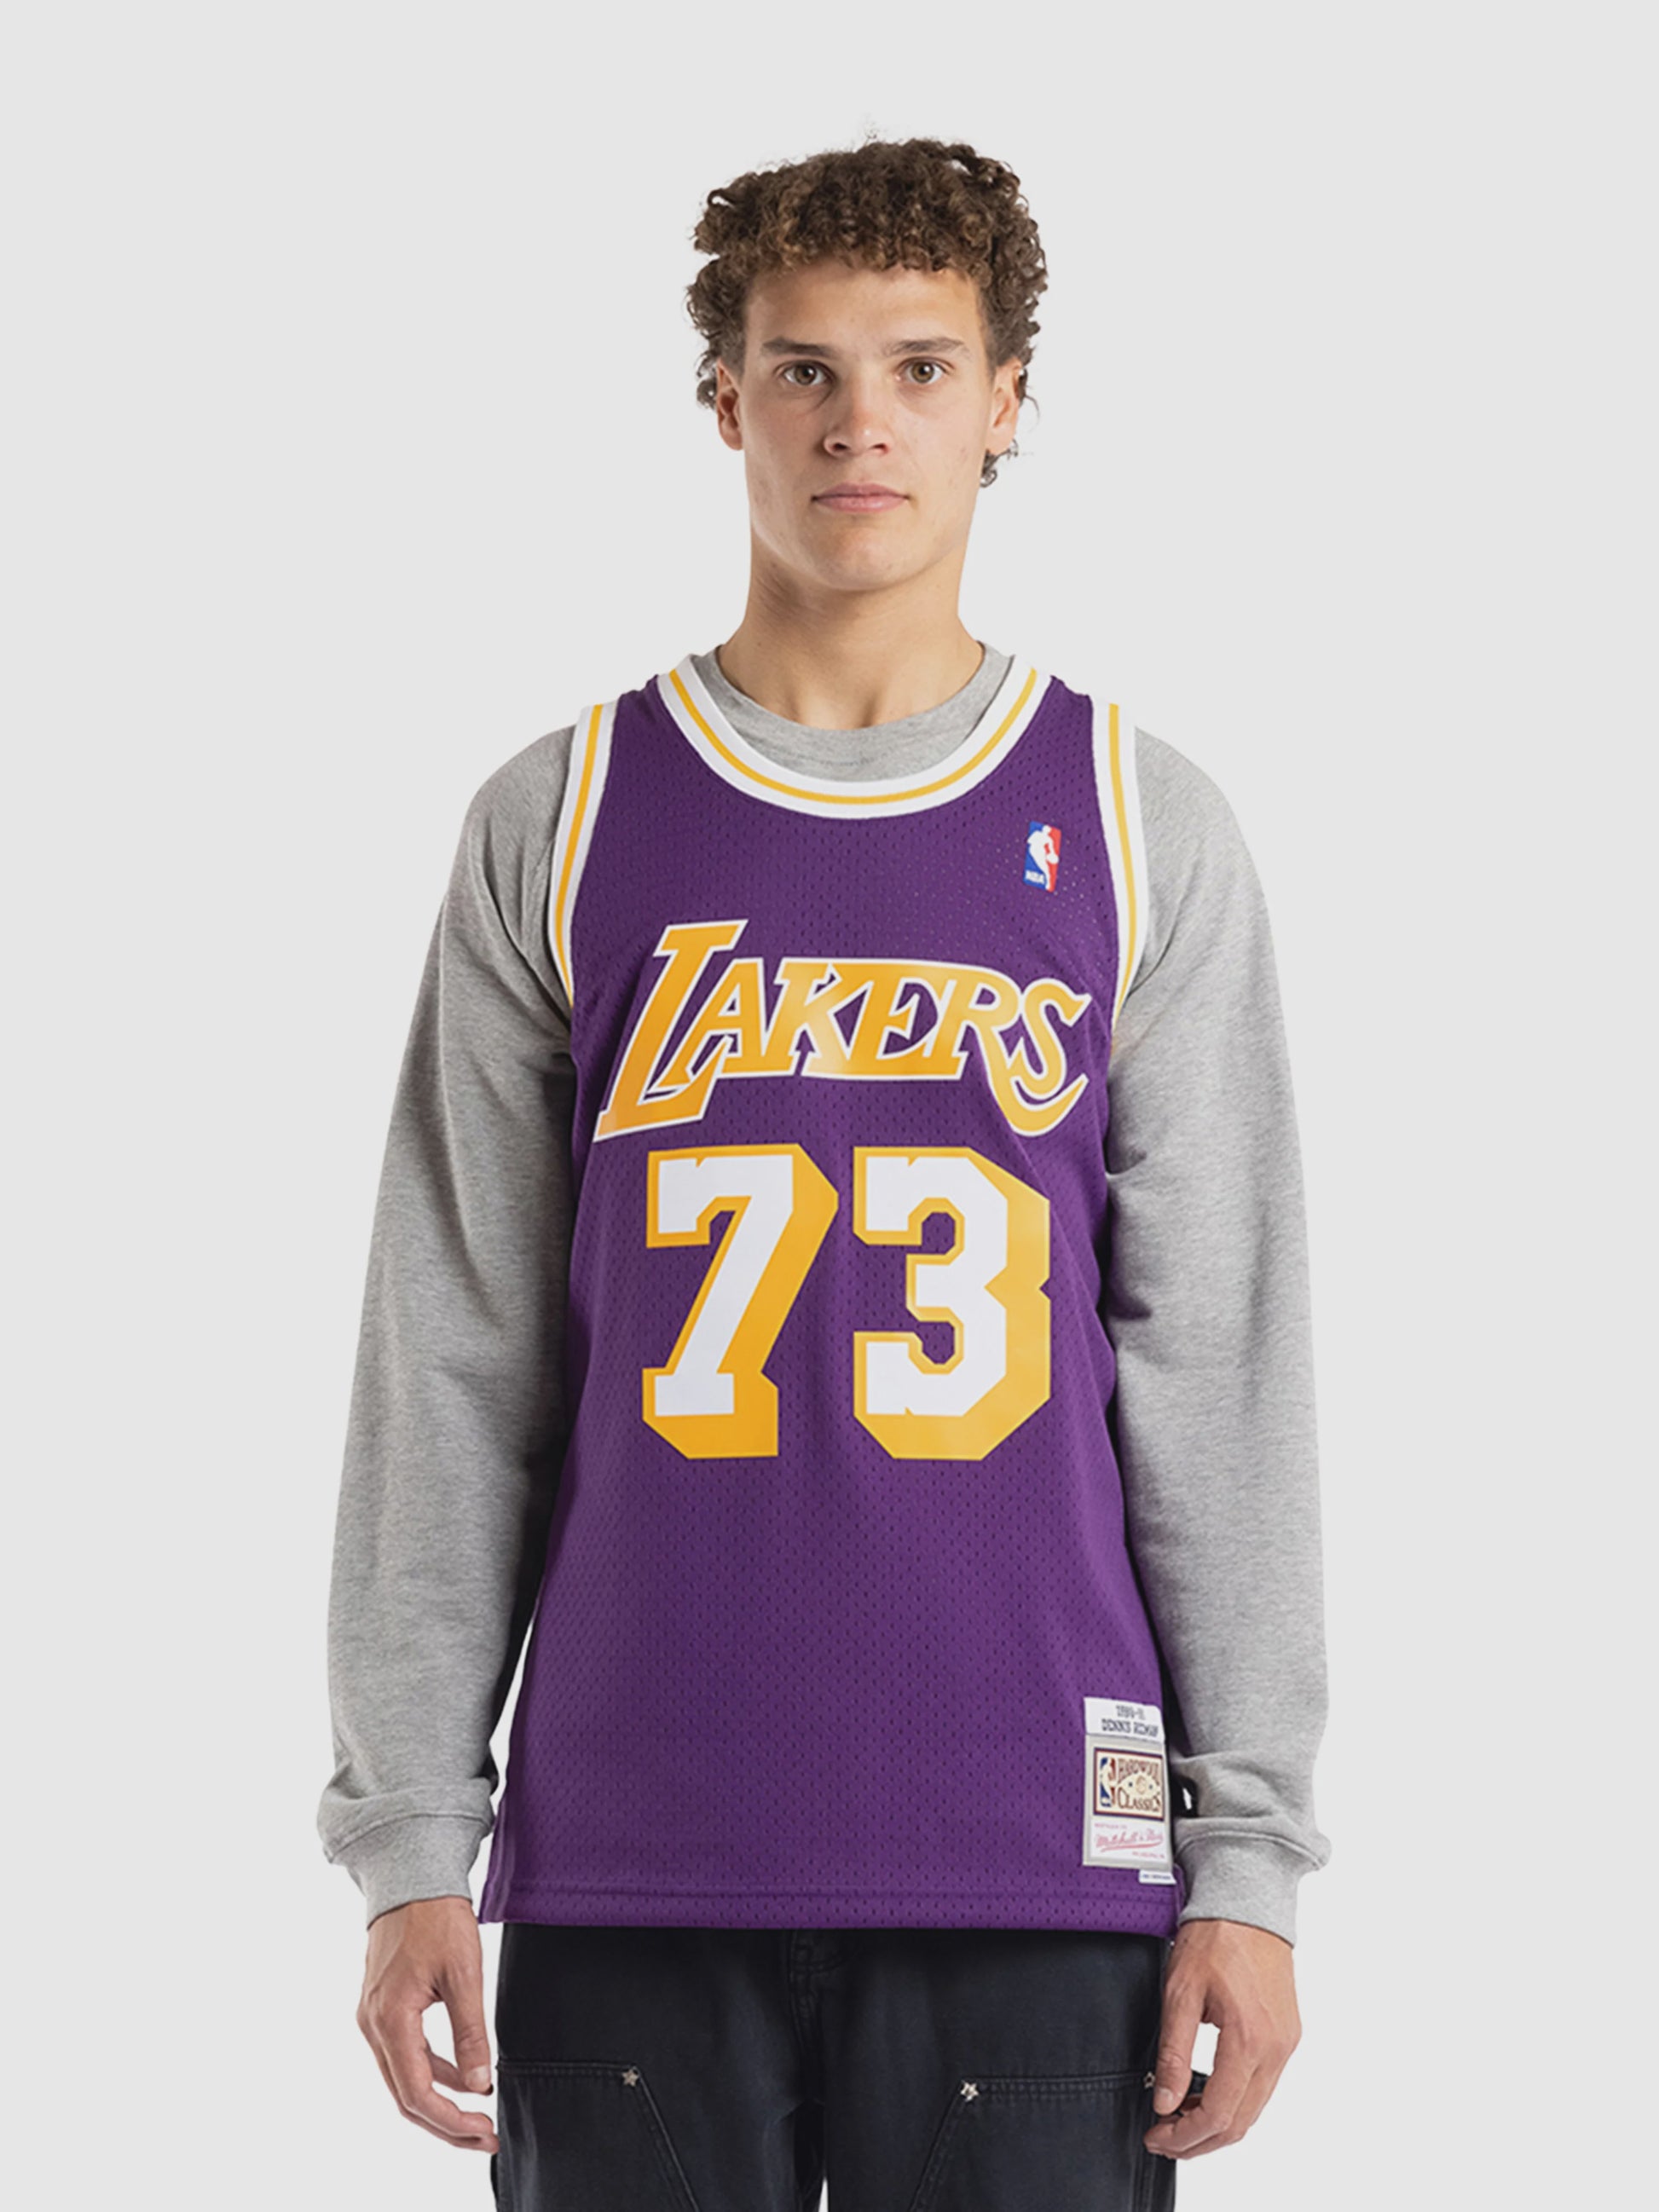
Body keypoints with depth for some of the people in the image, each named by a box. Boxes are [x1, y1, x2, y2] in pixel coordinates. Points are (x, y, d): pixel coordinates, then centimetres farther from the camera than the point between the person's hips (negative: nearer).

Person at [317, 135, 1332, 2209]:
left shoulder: (1142, 828, 6)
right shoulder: (557, 828, 7)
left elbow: (1223, 1372, 4)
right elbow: (449, 1376, 7)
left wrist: (1249, 1855, -1)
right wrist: (407, 1839, 1)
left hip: (1037, 1875, 0)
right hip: (627, 1876, 0)